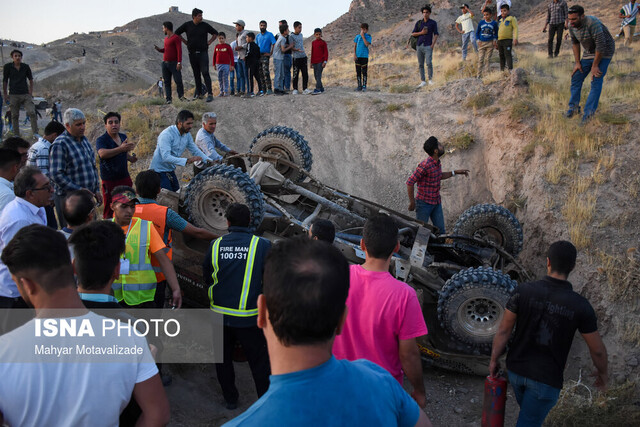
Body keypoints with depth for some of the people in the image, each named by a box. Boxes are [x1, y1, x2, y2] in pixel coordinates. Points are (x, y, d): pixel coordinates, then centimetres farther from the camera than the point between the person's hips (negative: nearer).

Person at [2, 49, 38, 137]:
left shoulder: (26, 67, 5)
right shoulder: (8, 66, 1)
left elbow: (31, 79, 14)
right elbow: (5, 81, 6)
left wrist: (31, 92, 5)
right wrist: (5, 94, 3)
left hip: (25, 94, 1)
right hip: (13, 95, -1)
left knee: (32, 112, -13)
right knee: (15, 116, 4)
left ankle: (35, 133, -8)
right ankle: (16, 135, 11)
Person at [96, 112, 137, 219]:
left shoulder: (123, 137, 9)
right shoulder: (101, 140, -12)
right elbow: (102, 154, -33)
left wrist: (130, 158, 4)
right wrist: (121, 148, -44)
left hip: (125, 177, 6)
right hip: (109, 180, -6)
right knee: (109, 211, 0)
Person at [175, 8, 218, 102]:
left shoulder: (205, 25, 0)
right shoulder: (187, 25, 3)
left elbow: (215, 33, 12)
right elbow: (177, 32, 15)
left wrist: (209, 42, 2)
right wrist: (185, 42, 9)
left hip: (203, 53, -3)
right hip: (192, 53, 3)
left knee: (205, 73, -13)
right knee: (196, 74, 8)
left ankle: (210, 94, -15)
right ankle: (199, 93, 16)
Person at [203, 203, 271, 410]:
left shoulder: (215, 245, -4)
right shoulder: (263, 245, -12)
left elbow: (207, 277, 8)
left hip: (220, 314, 3)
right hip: (250, 316, -2)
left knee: (223, 359, 21)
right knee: (259, 361, 11)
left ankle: (230, 399, 33)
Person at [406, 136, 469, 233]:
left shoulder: (437, 163, 3)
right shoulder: (425, 165, -24)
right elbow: (410, 183, -23)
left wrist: (455, 172, 16)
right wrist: (412, 202, -17)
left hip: (437, 202, 8)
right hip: (424, 203, -8)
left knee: (441, 230, 11)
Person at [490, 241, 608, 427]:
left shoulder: (523, 291, -17)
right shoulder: (580, 305, -19)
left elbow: (503, 330, -10)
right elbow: (597, 349, -6)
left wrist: (494, 360, 5)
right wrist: (603, 372, 16)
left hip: (517, 369, 3)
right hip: (546, 377, -3)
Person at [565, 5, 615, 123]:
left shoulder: (592, 23, -32)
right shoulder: (571, 25, -9)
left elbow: (601, 46, -28)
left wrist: (595, 66, -22)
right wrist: (577, 62, 4)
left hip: (603, 53, -7)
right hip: (589, 53, 7)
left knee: (596, 82, -15)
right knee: (576, 77, 4)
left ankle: (589, 113, -16)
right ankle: (574, 107, 14)